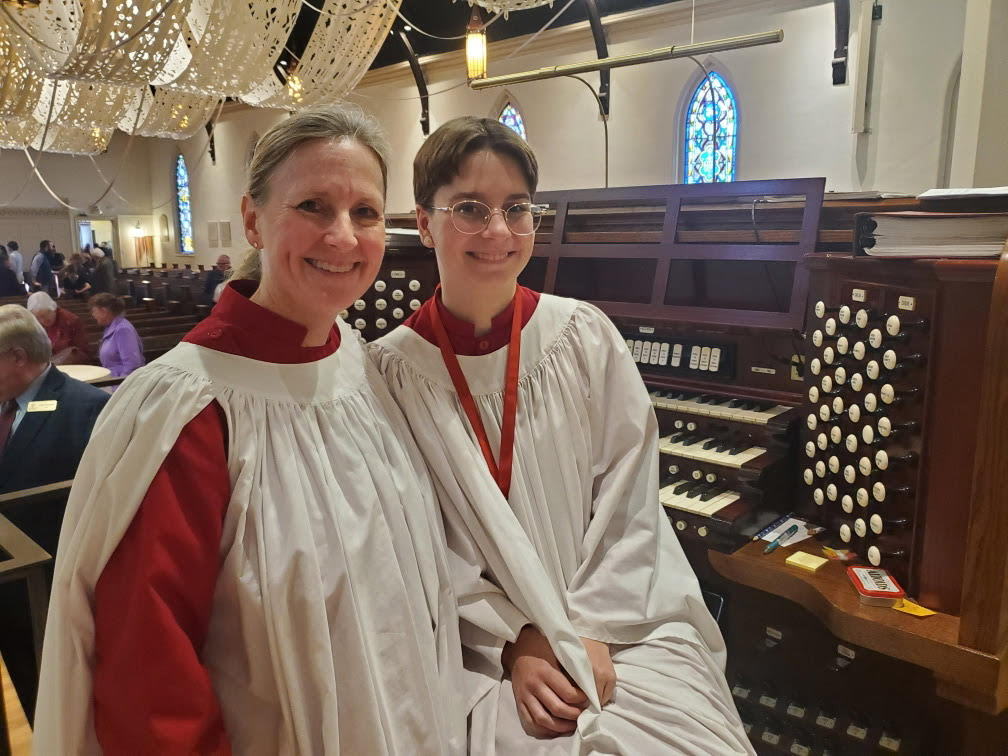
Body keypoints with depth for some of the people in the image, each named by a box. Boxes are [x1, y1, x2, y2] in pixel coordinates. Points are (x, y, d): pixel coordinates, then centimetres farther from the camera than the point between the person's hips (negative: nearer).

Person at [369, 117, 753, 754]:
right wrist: (514, 641, -11)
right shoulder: (393, 370, -6)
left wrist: (591, 626, -7)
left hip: (623, 623, 2)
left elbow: (626, 498, -1)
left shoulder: (585, 337, -2)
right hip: (489, 645, -1)